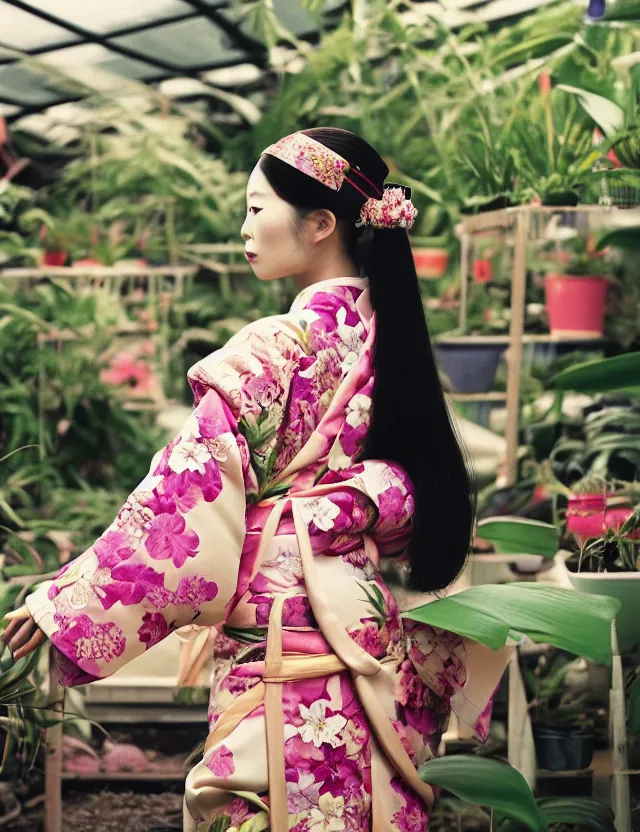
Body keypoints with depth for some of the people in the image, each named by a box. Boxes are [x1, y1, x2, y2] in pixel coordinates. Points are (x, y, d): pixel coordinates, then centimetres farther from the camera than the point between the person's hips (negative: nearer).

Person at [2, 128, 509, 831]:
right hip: (382, 655, 8)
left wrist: (62, 604, -8)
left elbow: (183, 501, -15)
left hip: (280, 651, -8)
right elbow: (436, 502, 14)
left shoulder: (274, 352, -14)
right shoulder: (395, 339, 7)